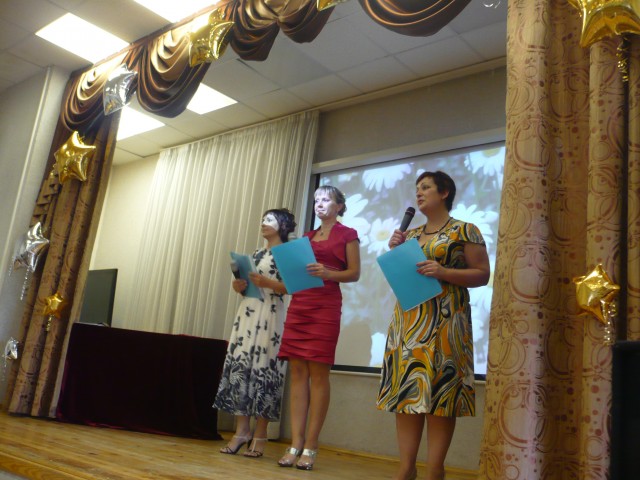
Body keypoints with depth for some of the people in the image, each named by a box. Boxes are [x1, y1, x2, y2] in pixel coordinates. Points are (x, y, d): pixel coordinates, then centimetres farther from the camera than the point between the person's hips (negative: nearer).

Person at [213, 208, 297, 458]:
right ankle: (242, 430, 2)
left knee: (263, 369, -9)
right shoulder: (256, 254, 21)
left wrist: (265, 282, -20)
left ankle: (259, 435, -2)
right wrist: (239, 285, 0)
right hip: (247, 312, 7)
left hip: (270, 315, -6)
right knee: (239, 366, -2)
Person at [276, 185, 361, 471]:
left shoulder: (347, 234, 5)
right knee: (297, 372, 0)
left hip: (326, 305, -5)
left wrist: (328, 273, -18)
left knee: (318, 372, -7)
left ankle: (310, 447, -2)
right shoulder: (306, 237, 21)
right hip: (298, 303, 5)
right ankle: (295, 444, 3)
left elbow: (354, 273, -2)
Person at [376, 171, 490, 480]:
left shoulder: (465, 231, 1)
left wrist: (443, 272, -17)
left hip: (444, 321, -5)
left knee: (440, 390, -6)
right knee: (406, 388, 1)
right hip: (408, 319, 6)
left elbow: (482, 274, -4)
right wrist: (395, 252, 4)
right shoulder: (410, 234, 17)